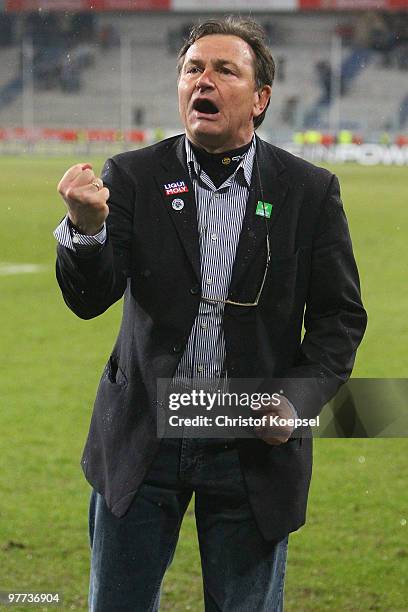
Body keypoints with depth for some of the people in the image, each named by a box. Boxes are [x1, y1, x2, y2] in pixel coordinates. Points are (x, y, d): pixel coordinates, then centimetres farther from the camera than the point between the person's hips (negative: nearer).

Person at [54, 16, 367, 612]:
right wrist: (86, 227, -33)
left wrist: (296, 401, -13)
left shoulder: (310, 190, -1)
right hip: (143, 439, 1)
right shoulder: (132, 177, -2)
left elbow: (341, 316, 2)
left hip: (253, 445, 0)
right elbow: (89, 298, -12)